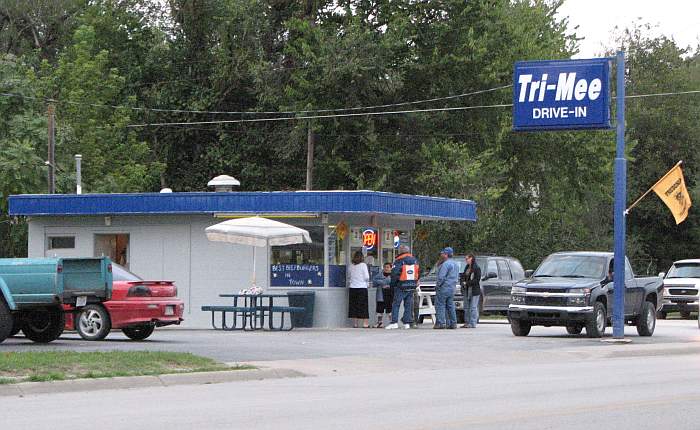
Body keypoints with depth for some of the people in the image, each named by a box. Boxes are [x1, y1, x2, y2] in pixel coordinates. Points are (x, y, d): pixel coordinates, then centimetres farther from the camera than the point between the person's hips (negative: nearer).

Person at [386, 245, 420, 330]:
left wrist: (393, 284, -3)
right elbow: (419, 273, 14)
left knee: (396, 304, -1)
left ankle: (394, 322, -9)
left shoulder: (399, 261, -11)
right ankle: (407, 323, 8)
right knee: (408, 305, 10)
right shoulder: (415, 260, 8)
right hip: (411, 286, 5)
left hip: (401, 287, -5)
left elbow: (394, 274, -14)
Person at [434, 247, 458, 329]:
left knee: (440, 305, -6)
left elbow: (441, 277, -21)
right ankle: (453, 323, 10)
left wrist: (437, 285, -7)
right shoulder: (455, 264, 16)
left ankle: (440, 323, -12)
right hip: (452, 288, 9)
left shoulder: (446, 264, -15)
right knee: (450, 306, 12)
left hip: (444, 288, -9)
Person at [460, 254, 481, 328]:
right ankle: (467, 322, 12)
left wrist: (467, 283, -17)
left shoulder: (477, 268, -8)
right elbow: (463, 276, 19)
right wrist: (463, 282, -4)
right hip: (467, 291, 8)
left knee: (473, 307, -7)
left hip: (474, 290, -8)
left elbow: (477, 280, -14)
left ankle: (473, 323, -6)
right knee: (466, 308, 8)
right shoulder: (467, 268, 16)